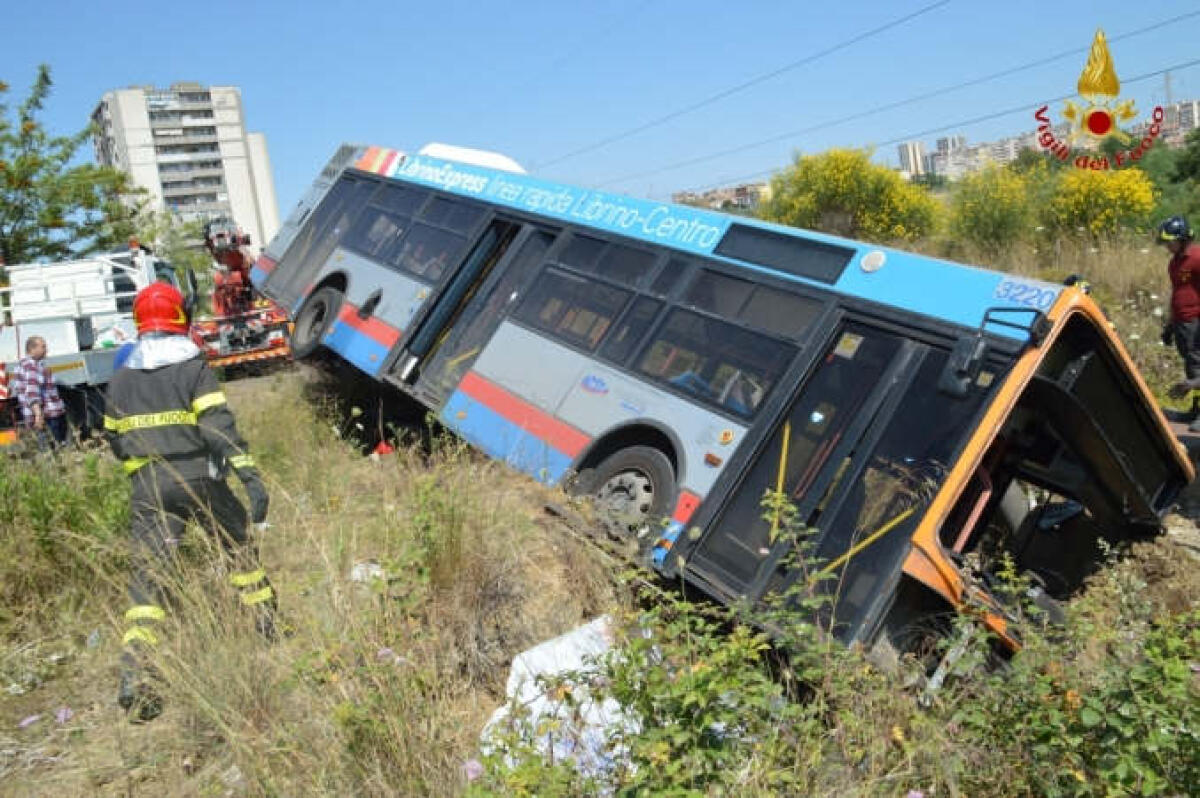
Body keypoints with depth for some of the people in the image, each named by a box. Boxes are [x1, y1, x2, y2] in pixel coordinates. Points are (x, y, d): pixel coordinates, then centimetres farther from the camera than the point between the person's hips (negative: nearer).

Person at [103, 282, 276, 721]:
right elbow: (219, 426, -17)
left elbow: (115, 440, 18)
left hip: (147, 489, 3)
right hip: (199, 479, -3)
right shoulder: (194, 367, -4)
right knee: (239, 545, 21)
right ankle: (267, 617, 30)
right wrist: (250, 475, -23)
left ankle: (133, 673, -12)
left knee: (148, 575, 1)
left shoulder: (120, 379, 11)